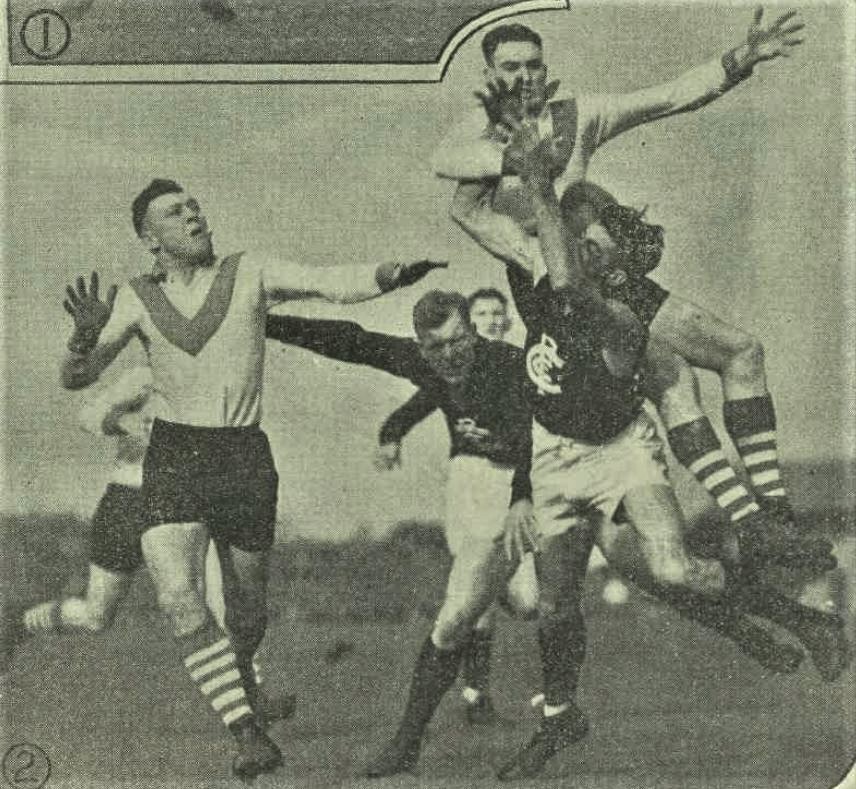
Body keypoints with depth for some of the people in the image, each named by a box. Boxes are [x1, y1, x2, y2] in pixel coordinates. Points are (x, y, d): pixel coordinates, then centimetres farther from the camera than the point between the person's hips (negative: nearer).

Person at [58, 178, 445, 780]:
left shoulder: (250, 275, 1)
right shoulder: (137, 300, 5)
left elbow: (329, 283, -10)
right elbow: (77, 378, 3)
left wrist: (387, 275, -30)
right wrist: (86, 335, -20)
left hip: (246, 459, 0)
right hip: (173, 459, 0)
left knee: (250, 605, 12)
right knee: (179, 598, -21)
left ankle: (237, 673, 47)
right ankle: (248, 733, -16)